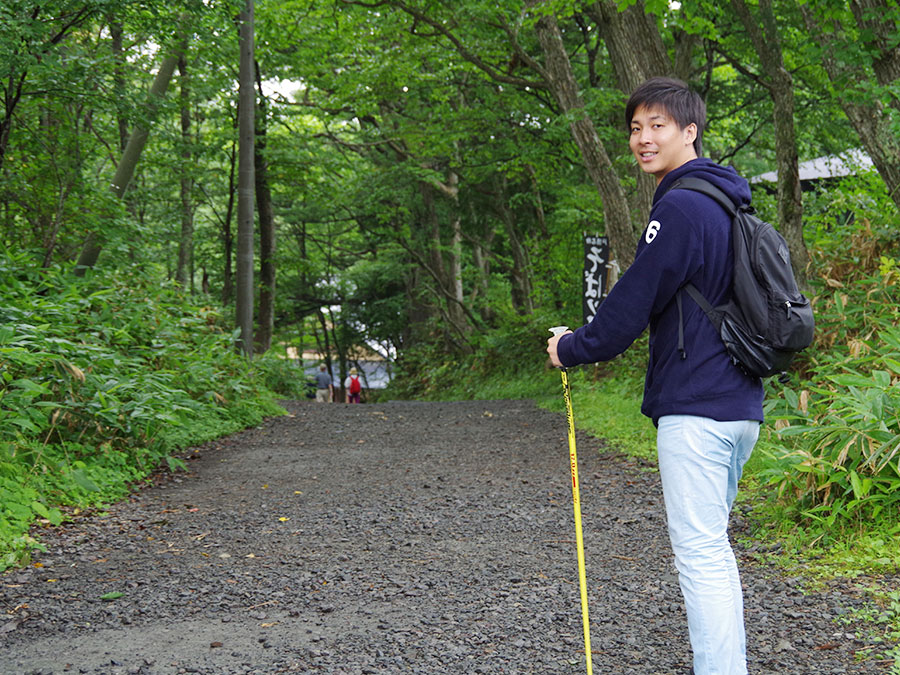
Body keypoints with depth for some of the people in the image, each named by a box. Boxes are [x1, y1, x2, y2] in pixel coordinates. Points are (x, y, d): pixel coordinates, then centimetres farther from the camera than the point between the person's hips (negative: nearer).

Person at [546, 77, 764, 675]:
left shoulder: (680, 207, -14)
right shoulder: (724, 202, 17)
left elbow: (635, 301, -13)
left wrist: (573, 349, 1)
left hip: (696, 407, -10)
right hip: (740, 405, 10)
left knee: (700, 553, -8)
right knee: (714, 548, 18)